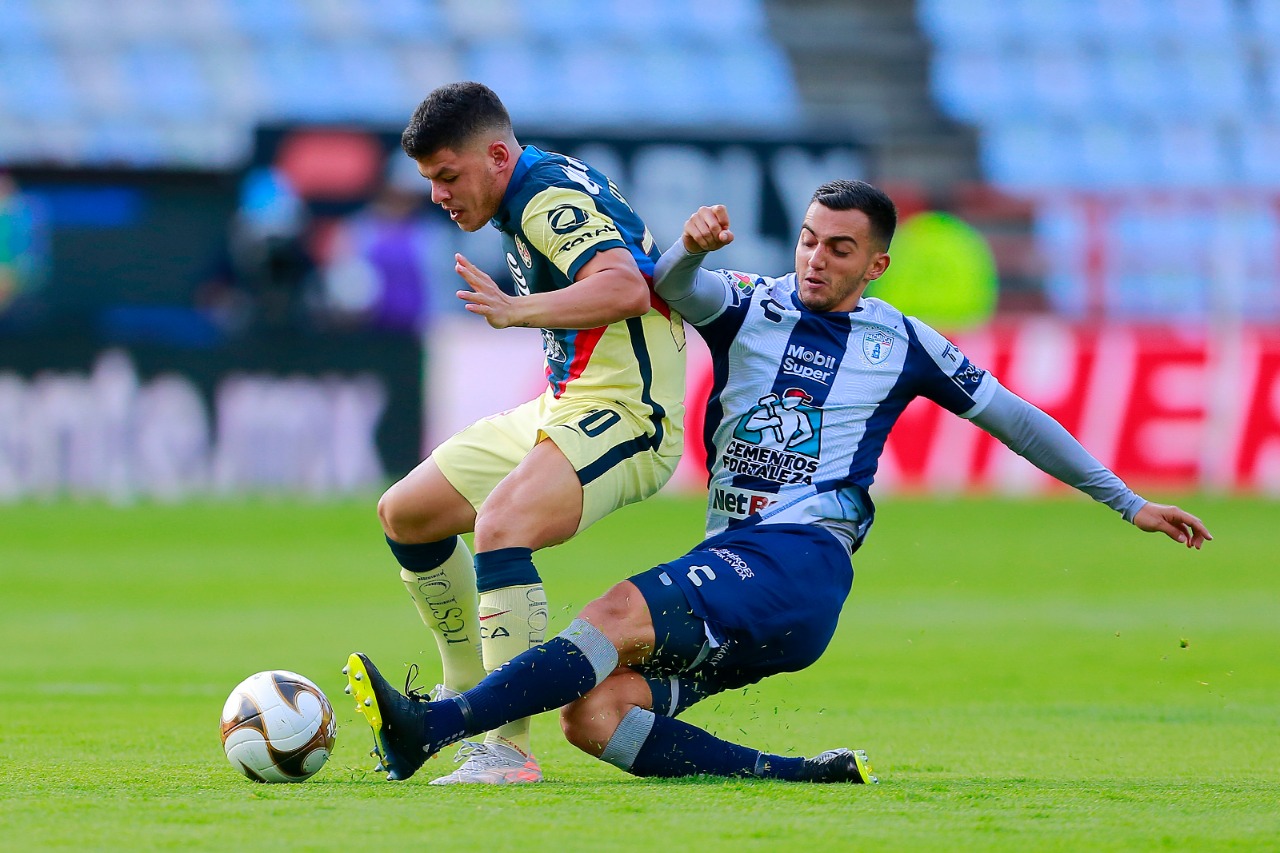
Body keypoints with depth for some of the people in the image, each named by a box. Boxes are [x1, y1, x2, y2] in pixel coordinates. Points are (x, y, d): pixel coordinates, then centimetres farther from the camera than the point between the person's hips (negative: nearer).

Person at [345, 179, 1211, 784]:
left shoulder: (902, 344, 12)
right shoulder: (750, 305, 15)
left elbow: (1013, 417, 21)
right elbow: (677, 289, -7)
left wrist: (1131, 502, 23)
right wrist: (692, 248, -33)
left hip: (805, 559, -5)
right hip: (728, 567, 5)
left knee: (619, 613, -30)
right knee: (594, 713, -19)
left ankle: (433, 728, -42)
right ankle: (799, 777, -20)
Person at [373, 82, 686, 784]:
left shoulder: (550, 197, -16)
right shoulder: (536, 197, 14)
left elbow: (626, 287, -33)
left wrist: (516, 311, -41)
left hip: (622, 414, -11)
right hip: (562, 410, 11)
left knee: (501, 524, -34)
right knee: (404, 513, 14)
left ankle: (507, 747, -37)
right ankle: (470, 693, 25)